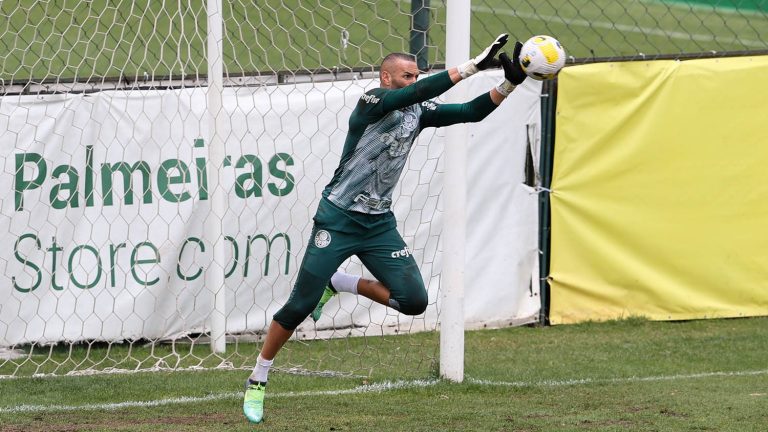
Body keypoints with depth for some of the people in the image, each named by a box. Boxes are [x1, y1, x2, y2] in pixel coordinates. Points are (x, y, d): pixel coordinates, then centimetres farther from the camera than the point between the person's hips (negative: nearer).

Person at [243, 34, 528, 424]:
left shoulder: (418, 112, 5)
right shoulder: (372, 102, -14)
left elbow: (471, 111, -1)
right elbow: (414, 94, -30)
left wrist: (510, 83, -17)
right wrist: (472, 66, -36)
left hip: (379, 224, 6)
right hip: (338, 219, -6)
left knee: (414, 301, -8)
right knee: (299, 306, -7)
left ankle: (338, 285, 15)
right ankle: (257, 382, 9)